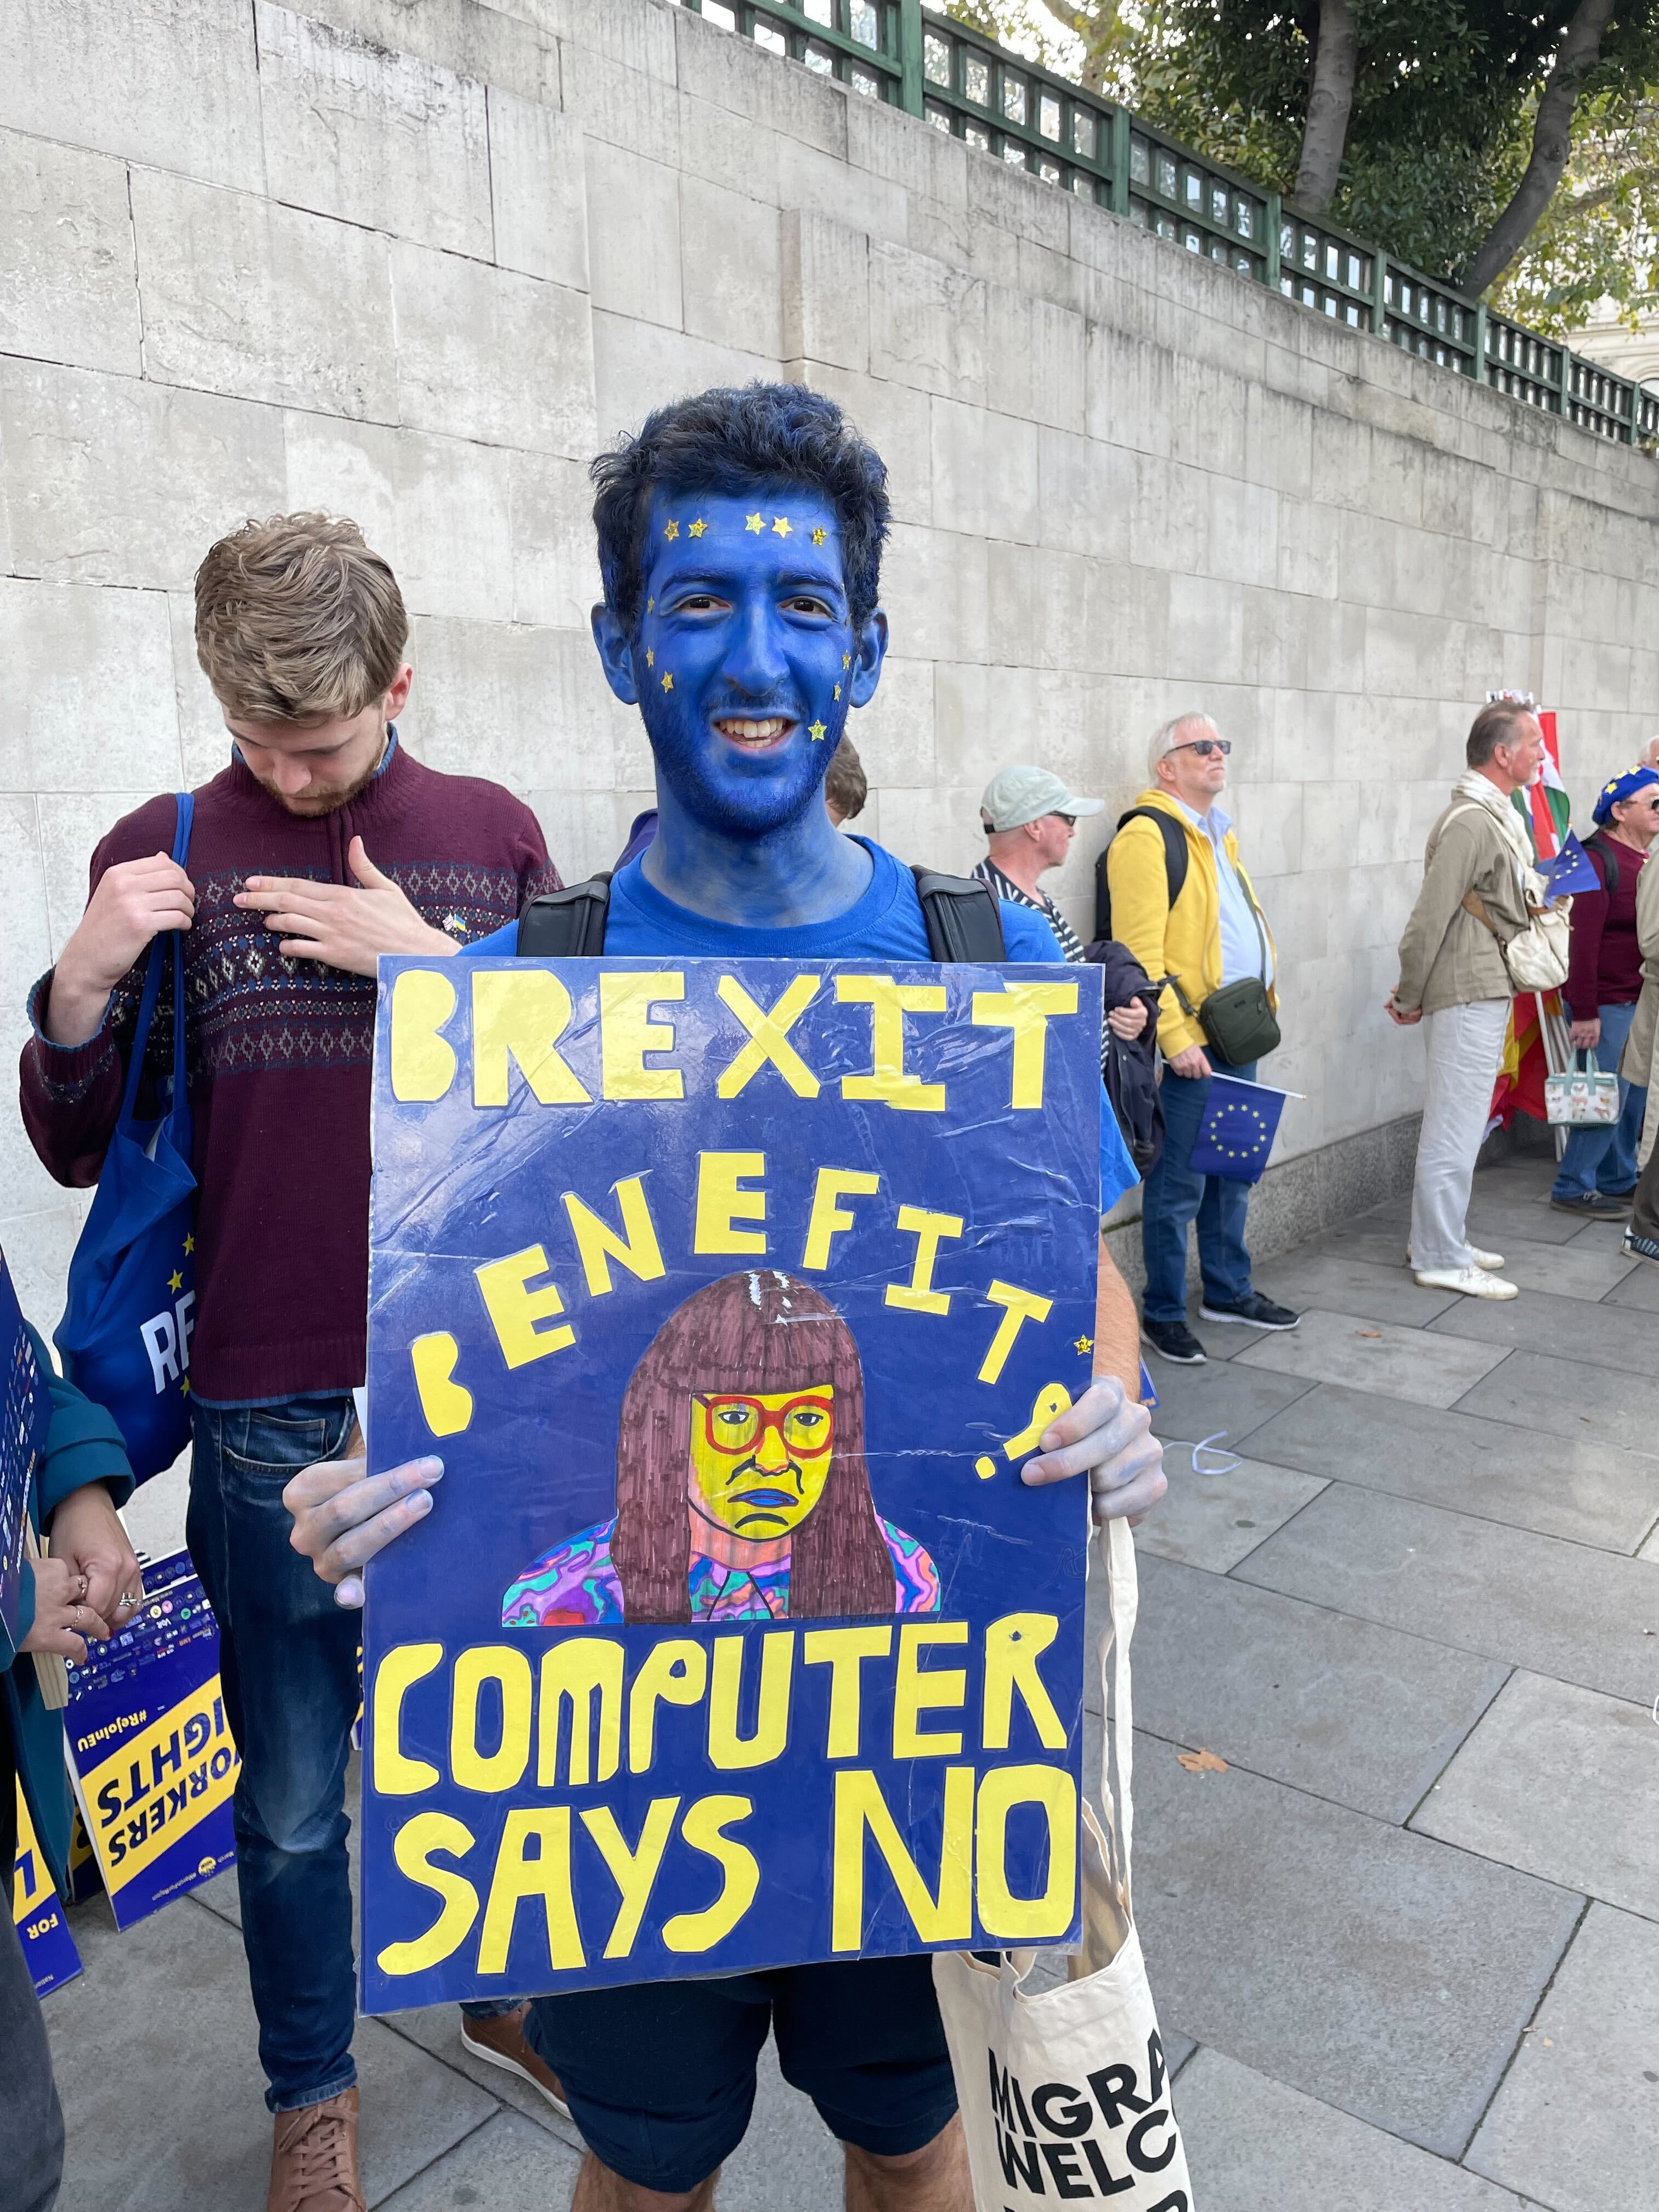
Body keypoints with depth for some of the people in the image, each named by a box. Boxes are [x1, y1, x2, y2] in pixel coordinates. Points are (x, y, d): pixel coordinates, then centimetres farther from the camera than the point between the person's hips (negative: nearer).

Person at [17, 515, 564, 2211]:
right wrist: (83, 981, -17)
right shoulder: (161, 853, 0)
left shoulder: (492, 833, 2)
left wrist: (437, 966, -13)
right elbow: (77, 1148, 2)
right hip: (276, 1411, -1)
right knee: (292, 1790, 14)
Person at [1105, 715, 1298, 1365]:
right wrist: (1176, 1037, -22)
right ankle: (1163, 1313, 11)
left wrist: (1265, 999, 16)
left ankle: (1228, 1291, 32)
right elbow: (1140, 952, -20)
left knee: (1234, 1170, 18)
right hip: (1189, 1043, -9)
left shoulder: (1218, 832, 18)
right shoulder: (1146, 836, -13)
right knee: (1180, 1183, -1)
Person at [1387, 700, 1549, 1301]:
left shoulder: (1496, 817, 15)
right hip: (1467, 999, -10)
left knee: (1459, 1126, 17)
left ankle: (1441, 1238, 29)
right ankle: (1441, 1260, 5)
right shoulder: (1470, 822, -18)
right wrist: (1410, 998, -13)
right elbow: (1429, 918, -21)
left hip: (1484, 995, 10)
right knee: (1454, 1130, -3)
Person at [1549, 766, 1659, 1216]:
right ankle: (1574, 1187, 7)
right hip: (1607, 1003, -9)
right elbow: (1583, 940, -19)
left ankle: (1619, 1181, 27)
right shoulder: (1597, 859, -14)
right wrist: (1584, 1012, -22)